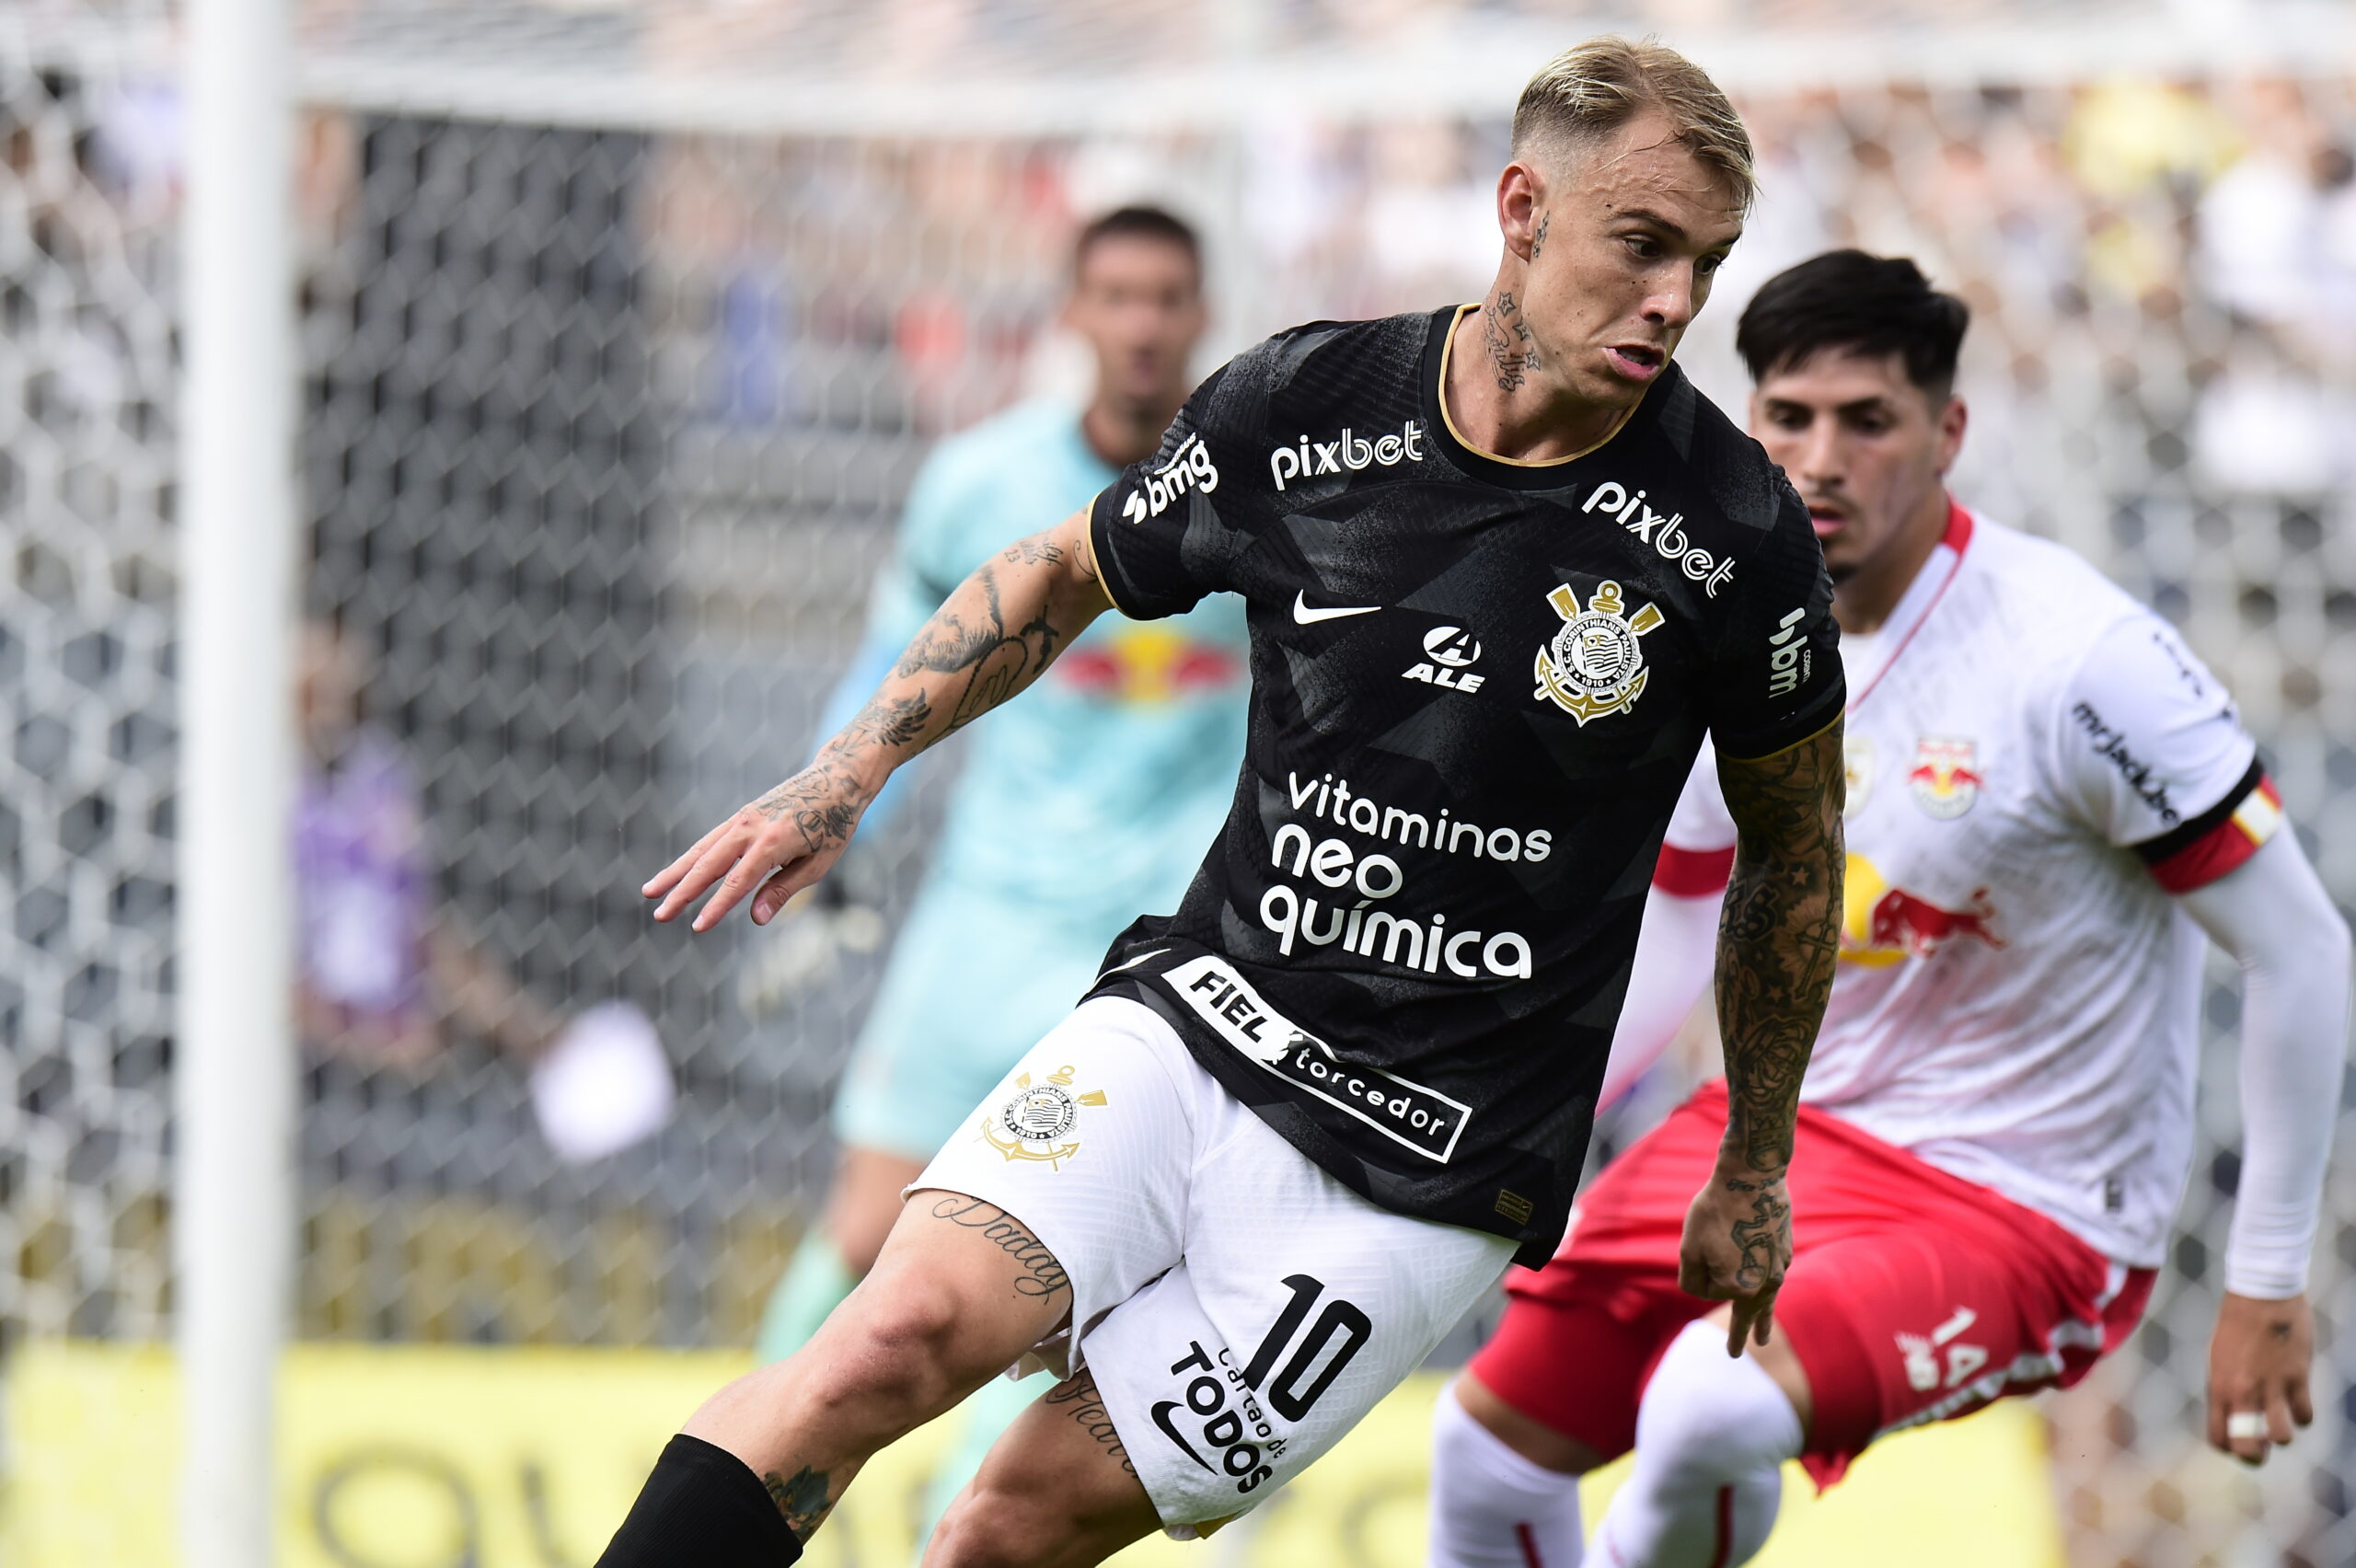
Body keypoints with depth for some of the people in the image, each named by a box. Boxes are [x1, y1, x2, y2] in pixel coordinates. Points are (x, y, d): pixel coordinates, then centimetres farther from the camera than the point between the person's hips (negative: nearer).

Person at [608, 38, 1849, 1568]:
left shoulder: (1736, 533, -7)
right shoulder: (1297, 406, -3)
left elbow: (1795, 847, 9)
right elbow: (1066, 574, 17)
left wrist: (1754, 1171, 16)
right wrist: (849, 772, 7)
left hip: (1424, 1178, -2)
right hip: (1197, 1026, 2)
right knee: (904, 1333, -24)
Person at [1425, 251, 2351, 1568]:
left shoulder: (2083, 659, -23)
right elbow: (1676, 936, 14)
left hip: (2023, 1212, -7)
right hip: (1784, 1128, 7)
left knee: (1710, 1410, -32)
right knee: (1490, 1443, 10)